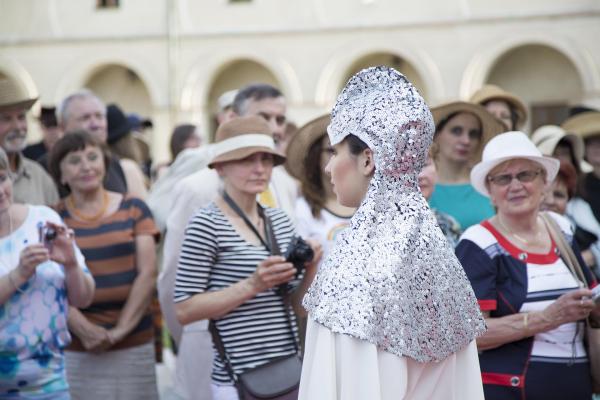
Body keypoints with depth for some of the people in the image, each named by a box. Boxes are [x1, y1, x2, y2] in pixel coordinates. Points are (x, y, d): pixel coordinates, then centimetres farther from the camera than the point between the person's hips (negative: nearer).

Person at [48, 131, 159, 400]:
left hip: (134, 343, 1)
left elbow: (147, 273, 2)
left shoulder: (133, 209, 8)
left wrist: (121, 329, -8)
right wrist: (84, 329, -16)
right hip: (76, 349, -1)